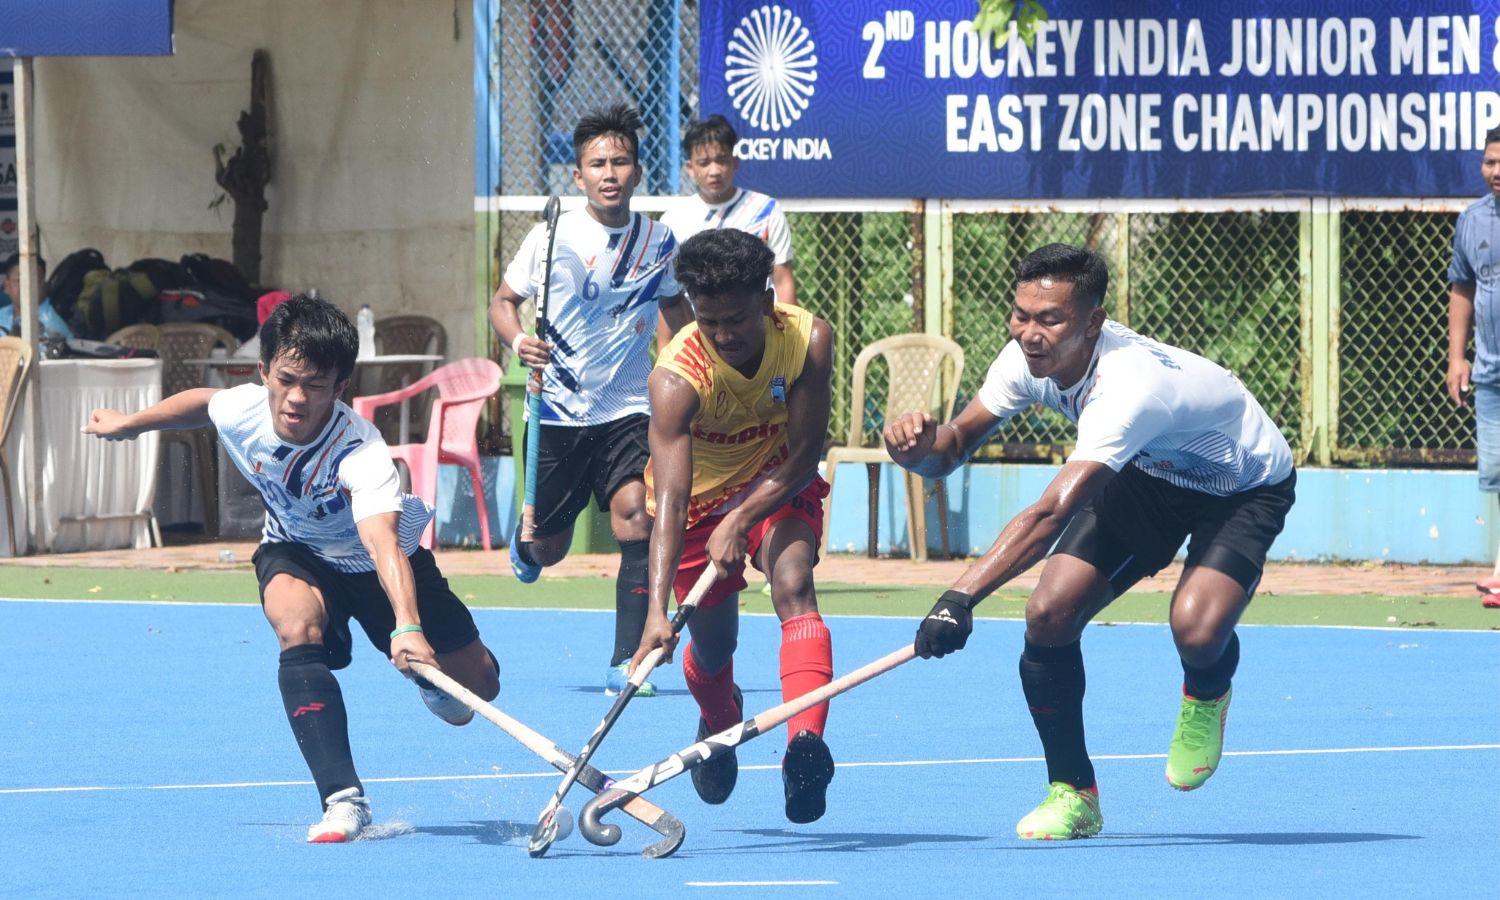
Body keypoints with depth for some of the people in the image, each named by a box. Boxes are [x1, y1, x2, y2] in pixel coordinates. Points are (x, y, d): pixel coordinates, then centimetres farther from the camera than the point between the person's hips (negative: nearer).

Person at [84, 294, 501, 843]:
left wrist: (408, 628, -74)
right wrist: (130, 424, 17)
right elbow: (203, 403, 1)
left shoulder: (360, 452, -42)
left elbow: (384, 542, -58)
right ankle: (343, 800, -35)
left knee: (473, 691, 2)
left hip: (380, 565, -2)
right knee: (298, 629, -34)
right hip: (295, 553, 2)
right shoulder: (239, 411, -27)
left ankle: (430, 677, 42)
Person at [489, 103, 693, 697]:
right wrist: (517, 340, -16)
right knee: (549, 548, 7)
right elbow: (504, 300, 5)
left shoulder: (659, 243, -1)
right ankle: (525, 547, 48)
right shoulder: (551, 239, -7)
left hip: (628, 412, 1)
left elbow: (674, 305, 18)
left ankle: (626, 663, -16)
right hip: (557, 412, 0)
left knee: (635, 514, -23)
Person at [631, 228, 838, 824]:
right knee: (712, 646, 8)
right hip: (702, 497, 0)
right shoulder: (676, 378, -33)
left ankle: (806, 743, -45)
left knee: (794, 586, -28)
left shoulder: (808, 340, -26)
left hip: (781, 485, 0)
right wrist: (658, 610, -51)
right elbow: (670, 499, -40)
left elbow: (804, 455, -20)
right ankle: (719, 723, 45)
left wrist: (741, 519, -34)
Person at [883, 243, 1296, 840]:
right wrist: (921, 447, -37)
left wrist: (961, 598, -62)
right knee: (1049, 615, -14)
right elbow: (955, 445, -10)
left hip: (1247, 485, -7)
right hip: (1149, 475, 7)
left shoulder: (1128, 386, -43)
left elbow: (1052, 513, -53)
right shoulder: (1027, 359, -20)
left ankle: (1206, 695, 7)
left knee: (1197, 631, -33)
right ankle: (1072, 793, 6)